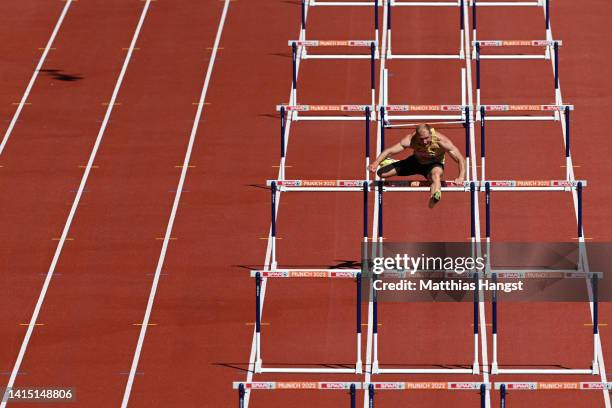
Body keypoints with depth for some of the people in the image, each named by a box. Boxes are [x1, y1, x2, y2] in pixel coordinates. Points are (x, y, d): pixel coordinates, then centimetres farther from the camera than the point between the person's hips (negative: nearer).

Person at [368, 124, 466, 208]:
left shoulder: (440, 140, -35)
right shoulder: (411, 139, -29)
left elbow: (460, 159, -31)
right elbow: (390, 151, -24)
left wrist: (461, 178, -44)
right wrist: (376, 162, -39)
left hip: (434, 164, -3)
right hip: (416, 161, 3)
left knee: (436, 174, -43)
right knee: (382, 173, 1)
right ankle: (389, 162, 36)